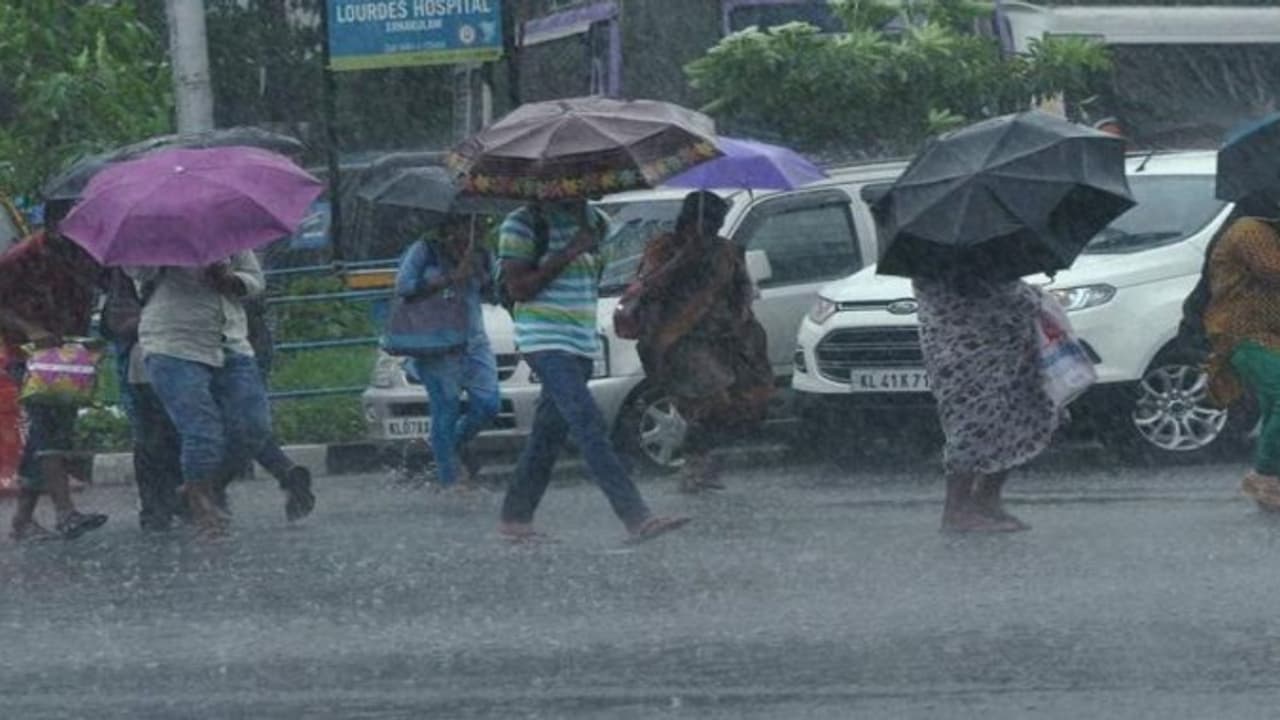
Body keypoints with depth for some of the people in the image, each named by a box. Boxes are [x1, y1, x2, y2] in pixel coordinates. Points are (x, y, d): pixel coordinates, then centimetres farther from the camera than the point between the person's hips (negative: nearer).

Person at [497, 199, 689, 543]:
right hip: (545, 342, -8)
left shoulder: (592, 221, 12)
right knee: (589, 425, -18)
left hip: (583, 343, 8)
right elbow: (518, 288, -14)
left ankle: (514, 518, 19)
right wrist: (568, 253, -17)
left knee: (549, 432, 10)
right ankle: (637, 517, -28)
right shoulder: (522, 225, -8)